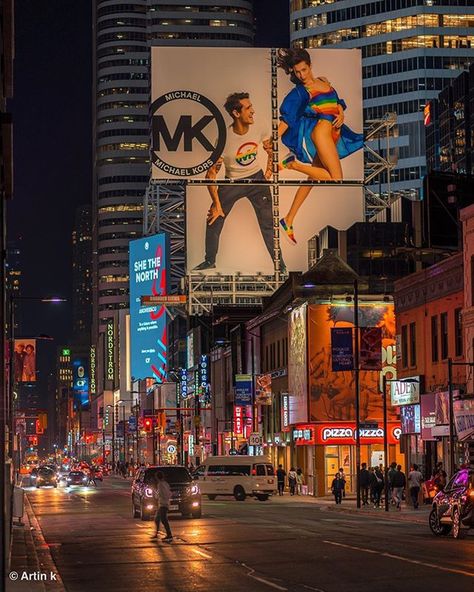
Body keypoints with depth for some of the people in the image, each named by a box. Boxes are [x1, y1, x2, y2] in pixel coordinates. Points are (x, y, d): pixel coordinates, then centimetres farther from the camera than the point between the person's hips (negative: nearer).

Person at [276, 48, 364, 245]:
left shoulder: (324, 82, 17)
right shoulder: (299, 92, -3)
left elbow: (338, 103, 19)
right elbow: (285, 119, -11)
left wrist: (341, 115, -3)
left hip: (333, 135, 7)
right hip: (320, 131, -7)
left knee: (313, 178, 6)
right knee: (336, 179, -18)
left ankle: (288, 220, 9)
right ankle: (294, 164, -9)